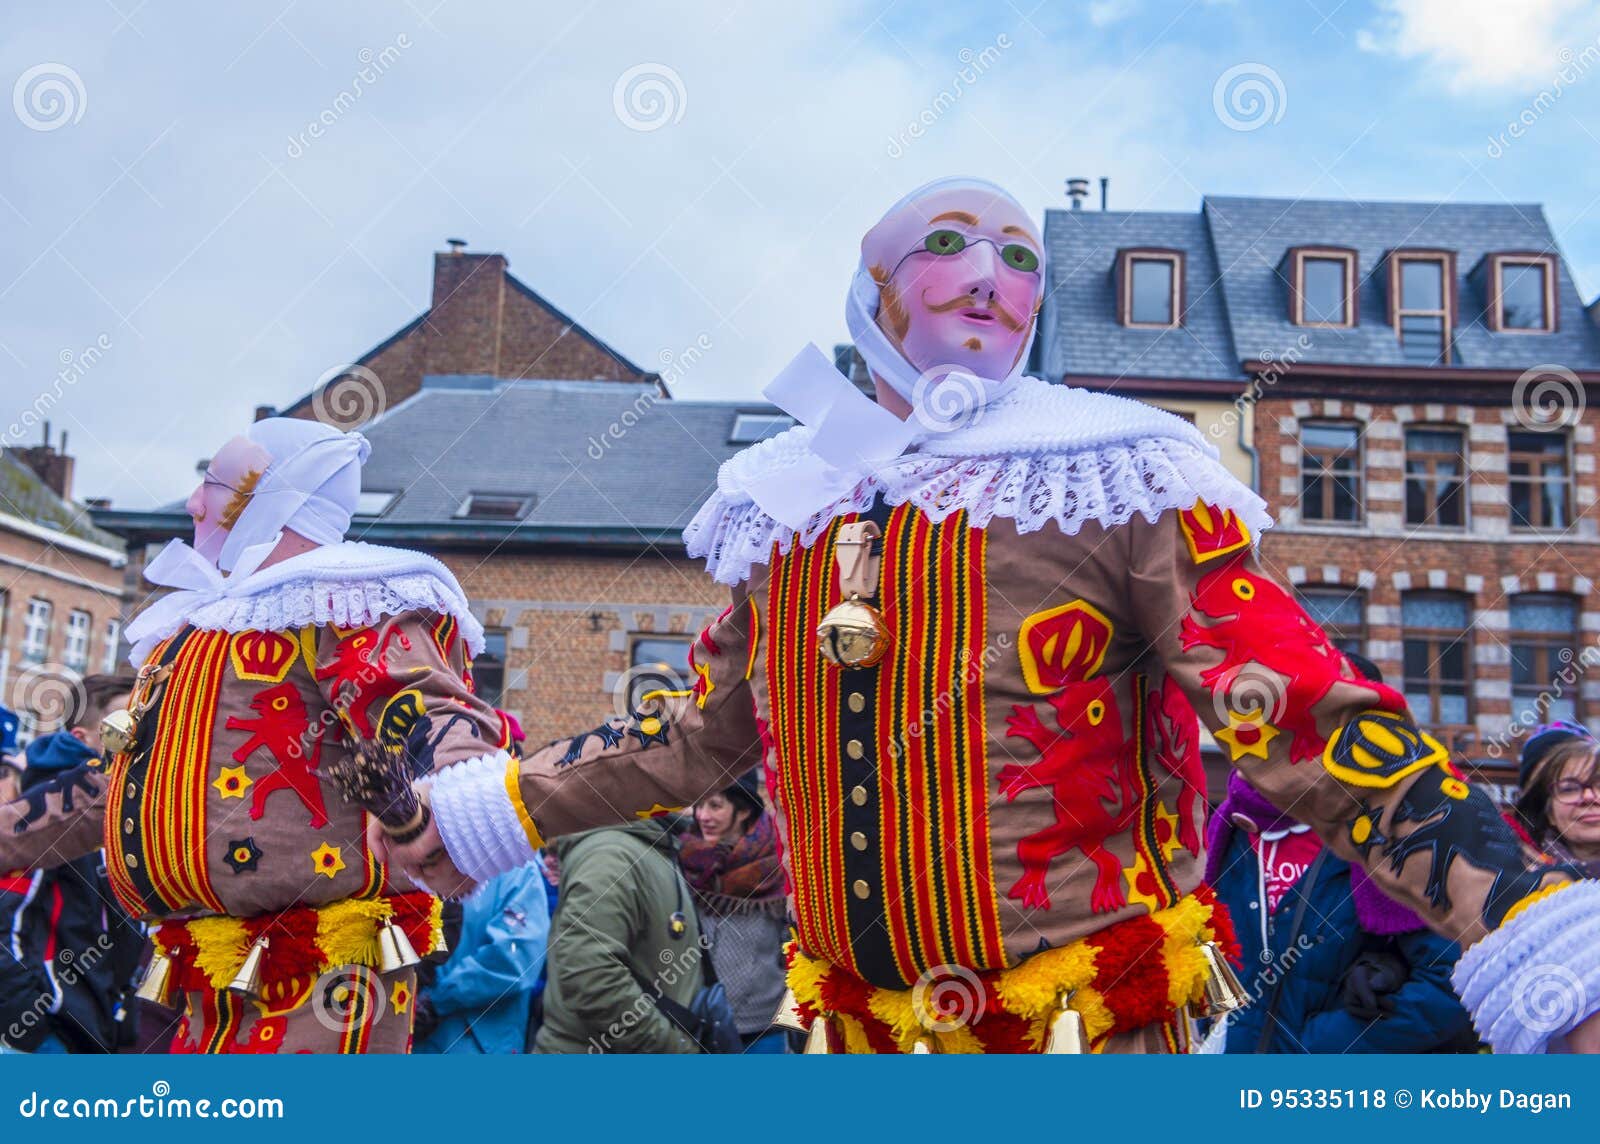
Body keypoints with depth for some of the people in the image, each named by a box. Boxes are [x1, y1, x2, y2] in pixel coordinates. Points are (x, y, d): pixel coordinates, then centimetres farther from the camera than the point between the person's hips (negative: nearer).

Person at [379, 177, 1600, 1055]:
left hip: (1090, 1024, -3)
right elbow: (702, 728, 16)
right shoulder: (784, 504, 5)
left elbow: (1306, 714, -15)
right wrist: (484, 813, 20)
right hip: (857, 1025, 4)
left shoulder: (1111, 476, -8)